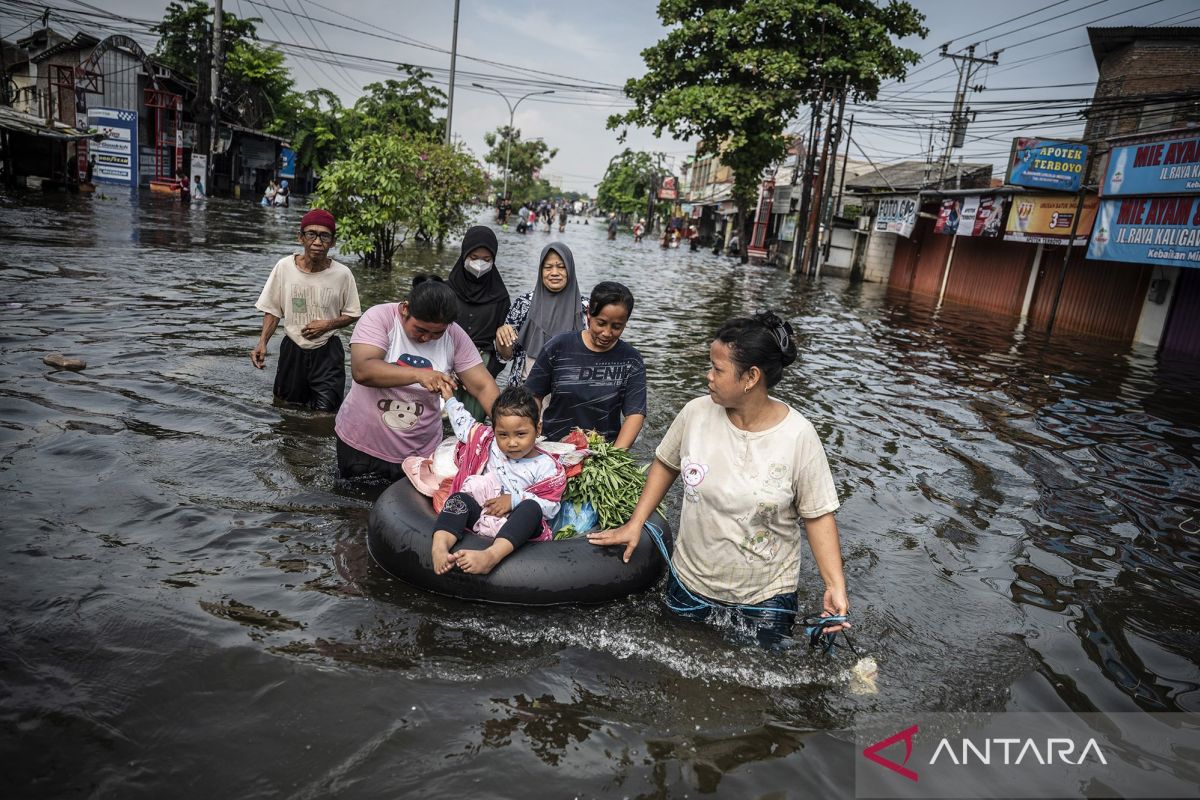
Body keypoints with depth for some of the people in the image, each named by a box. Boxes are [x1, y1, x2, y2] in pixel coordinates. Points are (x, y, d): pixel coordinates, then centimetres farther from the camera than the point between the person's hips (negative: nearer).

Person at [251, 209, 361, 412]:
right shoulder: (284, 266, -9)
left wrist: (327, 324, -17)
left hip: (327, 352, -2)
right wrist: (262, 343, -11)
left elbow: (352, 314, 0)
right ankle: (306, 393, 46)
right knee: (286, 405, 16)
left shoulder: (342, 273, -12)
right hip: (292, 349, 2)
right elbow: (273, 311, 1)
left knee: (325, 409, -4)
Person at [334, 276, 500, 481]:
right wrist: (418, 374, -42)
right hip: (360, 444, -1)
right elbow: (362, 371, -30)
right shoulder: (379, 317, -16)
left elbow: (483, 386, -9)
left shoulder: (455, 335, -9)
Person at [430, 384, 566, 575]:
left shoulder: (545, 466, -4)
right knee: (460, 497, -21)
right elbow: (465, 426, 26)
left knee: (532, 507, -34)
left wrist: (515, 499, -18)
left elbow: (550, 507, -10)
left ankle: (492, 555, -57)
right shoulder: (490, 444, 9)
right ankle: (440, 546, -46)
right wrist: (450, 399, 32)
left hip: (516, 523, -4)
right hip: (481, 514, 4)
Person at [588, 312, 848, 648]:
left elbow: (818, 515, -13)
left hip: (766, 593, -3)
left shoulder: (798, 435, -20)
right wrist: (635, 524, 2)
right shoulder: (696, 413, -12)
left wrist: (835, 586, -19)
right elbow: (666, 464, 4)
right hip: (690, 580, 3)